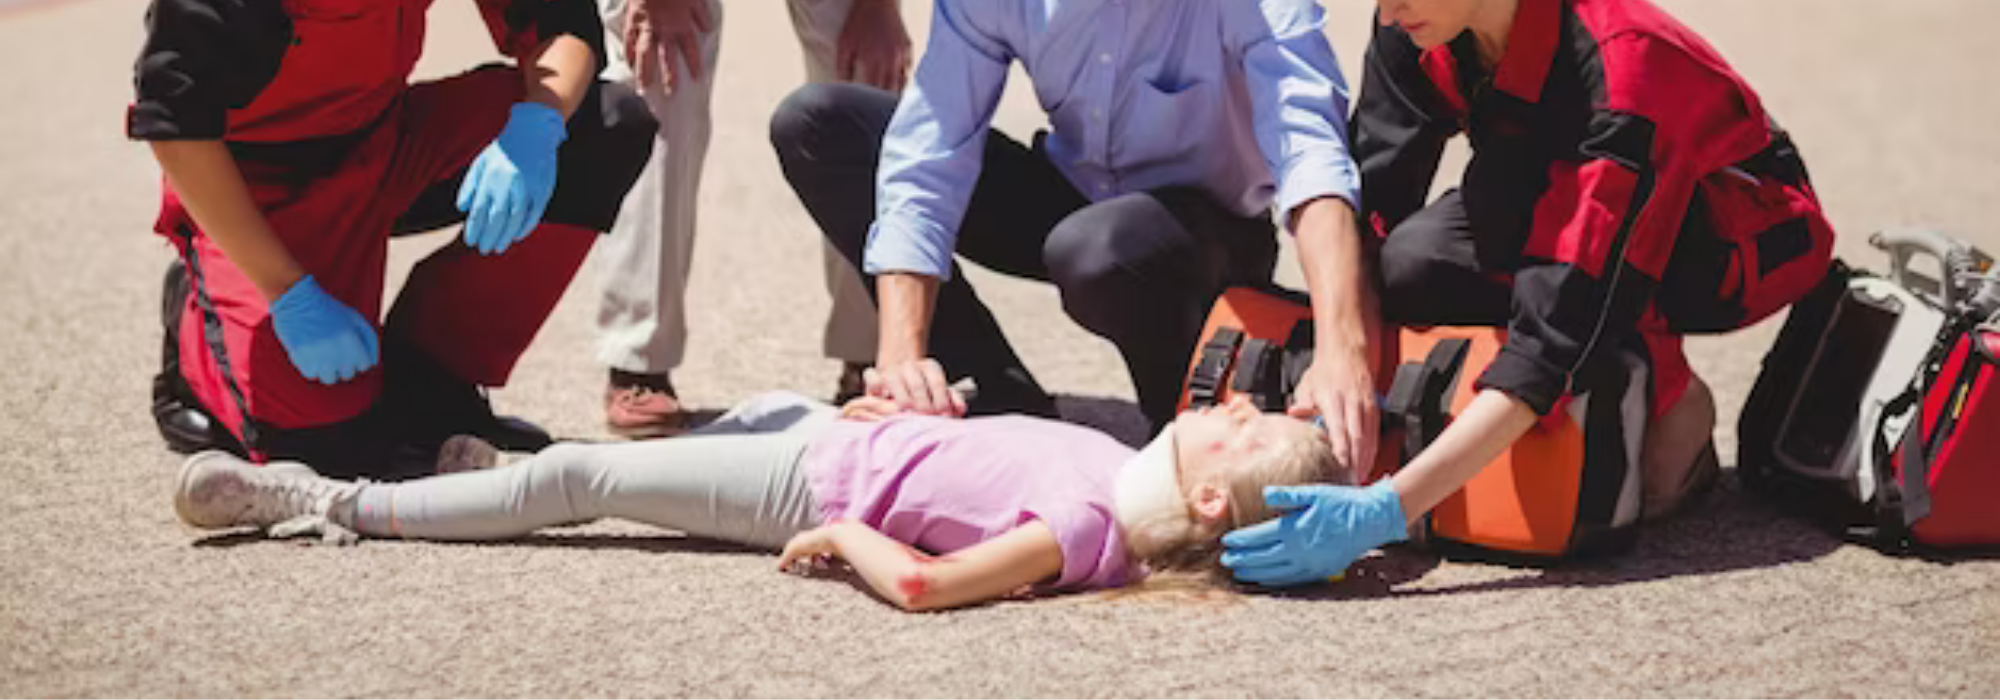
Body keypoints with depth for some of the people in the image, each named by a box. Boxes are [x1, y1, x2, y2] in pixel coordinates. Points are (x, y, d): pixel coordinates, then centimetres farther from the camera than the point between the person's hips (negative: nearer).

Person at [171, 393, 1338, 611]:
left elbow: (924, 581, -40)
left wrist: (846, 533, -24)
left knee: (576, 478, -4)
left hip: (819, 488, -9)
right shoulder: (1123, 477, -9)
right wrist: (909, 411, 6)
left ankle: (339, 505, 10)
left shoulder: (1086, 528, -33)